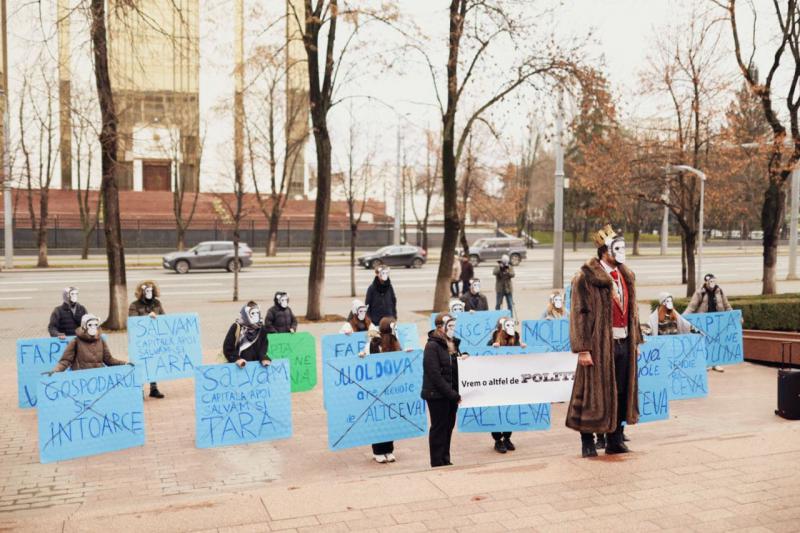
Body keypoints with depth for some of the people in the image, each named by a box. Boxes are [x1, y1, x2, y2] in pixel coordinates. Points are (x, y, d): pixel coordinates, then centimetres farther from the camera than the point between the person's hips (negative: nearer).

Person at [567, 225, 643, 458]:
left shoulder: (626, 276, 14)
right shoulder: (586, 278, -11)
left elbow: (631, 311, 19)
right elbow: (579, 314, -14)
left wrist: (636, 340, 15)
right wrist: (583, 349, -17)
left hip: (624, 343, 7)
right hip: (600, 344, -7)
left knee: (621, 393, 12)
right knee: (594, 394, 1)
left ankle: (615, 440, 23)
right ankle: (587, 441, 14)